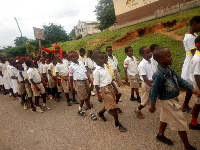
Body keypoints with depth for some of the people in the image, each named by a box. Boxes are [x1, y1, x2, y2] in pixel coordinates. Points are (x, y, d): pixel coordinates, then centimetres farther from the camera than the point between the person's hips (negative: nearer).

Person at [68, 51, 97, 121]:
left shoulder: (81, 62, 8)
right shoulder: (71, 66, -3)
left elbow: (85, 71, 12)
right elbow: (71, 77, 1)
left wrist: (89, 78, 0)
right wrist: (72, 87, 2)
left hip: (85, 81, 5)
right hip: (79, 82, -5)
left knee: (85, 97, 12)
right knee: (85, 97, 0)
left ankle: (80, 109, 33)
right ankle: (91, 112, 10)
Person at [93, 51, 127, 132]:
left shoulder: (105, 66, 4)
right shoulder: (96, 71, -18)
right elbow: (96, 85, -14)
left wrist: (114, 87, 17)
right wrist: (99, 96, -12)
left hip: (110, 87, 8)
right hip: (105, 89, -8)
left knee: (108, 104, 23)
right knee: (114, 107, -1)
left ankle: (101, 113, 50)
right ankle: (117, 124, 17)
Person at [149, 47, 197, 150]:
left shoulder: (169, 69, -4)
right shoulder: (159, 75, -31)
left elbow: (179, 80, 4)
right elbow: (154, 90, -25)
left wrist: (192, 89, -2)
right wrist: (152, 105, -17)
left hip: (173, 99, 9)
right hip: (168, 101, -9)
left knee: (165, 117, 25)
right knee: (182, 123, 4)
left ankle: (160, 135, 46)